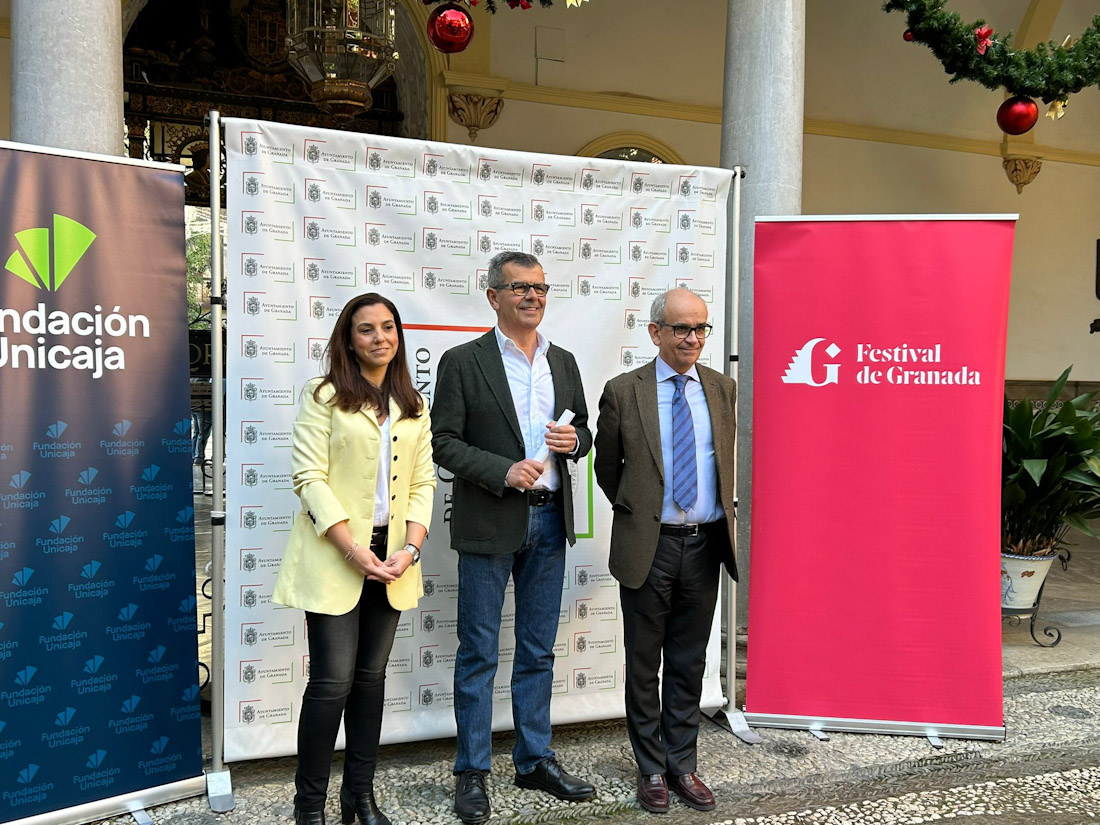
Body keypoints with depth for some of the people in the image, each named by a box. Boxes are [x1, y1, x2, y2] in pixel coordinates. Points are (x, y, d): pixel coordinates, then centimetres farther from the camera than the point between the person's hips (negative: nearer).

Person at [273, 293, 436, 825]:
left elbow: (423, 482, 9)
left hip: (391, 557, 5)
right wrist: (355, 551, -18)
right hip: (335, 557, -5)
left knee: (371, 675, 11)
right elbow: (310, 477, -11)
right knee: (333, 680, -4)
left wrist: (412, 546, -7)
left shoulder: (415, 407, 11)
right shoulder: (324, 396, -4)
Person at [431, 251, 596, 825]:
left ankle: (534, 760, 28)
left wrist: (574, 440, -5)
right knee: (478, 653, 4)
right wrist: (504, 471, -19)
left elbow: (583, 432, 18)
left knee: (538, 650, 14)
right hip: (489, 523, -5)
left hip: (549, 520, 5)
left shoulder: (563, 363, 11)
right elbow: (444, 442, -8)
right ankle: (472, 772, 18)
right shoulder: (463, 362, -4)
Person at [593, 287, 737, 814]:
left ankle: (682, 764, 28)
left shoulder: (722, 389, 6)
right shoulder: (623, 392, -4)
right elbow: (607, 469, 5)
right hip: (649, 546, -3)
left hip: (705, 544, 3)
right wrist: (635, 512, 8)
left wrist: (722, 511, 13)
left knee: (689, 662, 14)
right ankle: (652, 768, 25)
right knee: (643, 663, 9)